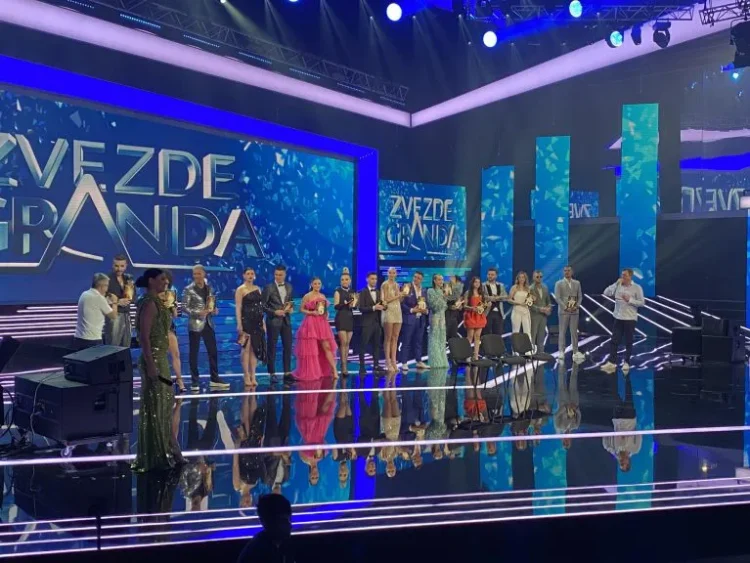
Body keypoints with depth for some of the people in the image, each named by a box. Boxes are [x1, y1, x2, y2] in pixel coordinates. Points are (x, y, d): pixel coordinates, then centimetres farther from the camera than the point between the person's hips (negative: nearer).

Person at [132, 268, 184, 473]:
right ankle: (155, 458, 6)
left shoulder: (155, 302, 13)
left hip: (159, 359, 10)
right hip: (153, 360, -10)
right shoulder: (149, 303, -16)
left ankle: (164, 453, 24)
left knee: (162, 406, 15)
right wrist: (151, 364, -25)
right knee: (154, 408, -3)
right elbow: (144, 337, -22)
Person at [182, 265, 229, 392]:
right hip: (195, 324, -5)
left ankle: (215, 379, 16)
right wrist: (197, 313, -22)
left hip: (208, 323, 5)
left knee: (213, 351, 7)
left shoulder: (209, 288, 10)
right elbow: (184, 307, -10)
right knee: (194, 353, 1)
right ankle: (195, 382, 8)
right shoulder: (189, 290, -6)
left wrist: (214, 310, -4)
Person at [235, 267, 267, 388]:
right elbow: (238, 308, -8)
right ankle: (247, 377, -1)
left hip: (257, 323, 6)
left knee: (255, 349, 5)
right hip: (246, 322, -6)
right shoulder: (240, 289, -2)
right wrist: (239, 325, -16)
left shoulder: (257, 288, 14)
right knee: (246, 349, -5)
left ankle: (253, 377, 10)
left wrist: (263, 322, 11)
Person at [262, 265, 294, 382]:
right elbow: (262, 305, -7)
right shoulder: (269, 288, -6)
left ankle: (287, 373, 11)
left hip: (286, 320, 5)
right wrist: (274, 312, -16)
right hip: (273, 320, -4)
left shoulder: (289, 287, 9)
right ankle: (272, 373, 8)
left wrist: (291, 307, -2)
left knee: (288, 347, 4)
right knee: (272, 348, 1)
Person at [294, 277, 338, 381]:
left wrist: (326, 314, 2)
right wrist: (311, 312, -16)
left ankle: (334, 371, -5)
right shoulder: (307, 296, -3)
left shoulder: (323, 296, 12)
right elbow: (301, 309, -2)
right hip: (310, 324, -4)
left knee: (327, 347, -2)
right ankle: (311, 373, 12)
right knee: (311, 349, 2)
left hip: (322, 324, 4)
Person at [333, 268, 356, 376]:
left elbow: (355, 305, 14)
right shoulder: (338, 291, -1)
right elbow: (336, 306, -9)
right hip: (341, 318, -5)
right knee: (343, 342, -10)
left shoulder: (352, 292, 13)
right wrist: (345, 304, -25)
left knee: (347, 343, 6)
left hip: (350, 318, 5)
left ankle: (345, 364, 11)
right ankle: (343, 366, -9)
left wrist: (353, 305, -9)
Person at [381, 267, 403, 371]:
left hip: (397, 312, 6)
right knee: (388, 338, -4)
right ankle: (388, 362, -1)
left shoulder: (397, 285, 16)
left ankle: (393, 361, 7)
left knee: (395, 338, 4)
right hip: (389, 311, -6)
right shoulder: (385, 284, -4)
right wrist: (397, 296, -10)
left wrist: (403, 295, 0)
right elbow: (384, 299, -11)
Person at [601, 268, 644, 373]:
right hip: (618, 318, 4)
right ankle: (611, 363, 3)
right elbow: (606, 293, -3)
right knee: (614, 341, 1)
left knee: (628, 342, 4)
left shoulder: (637, 287, -5)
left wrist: (630, 300, -18)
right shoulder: (618, 285, 5)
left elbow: (642, 302, -7)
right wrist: (616, 283, -9)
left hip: (630, 318, -4)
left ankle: (626, 363, 13)